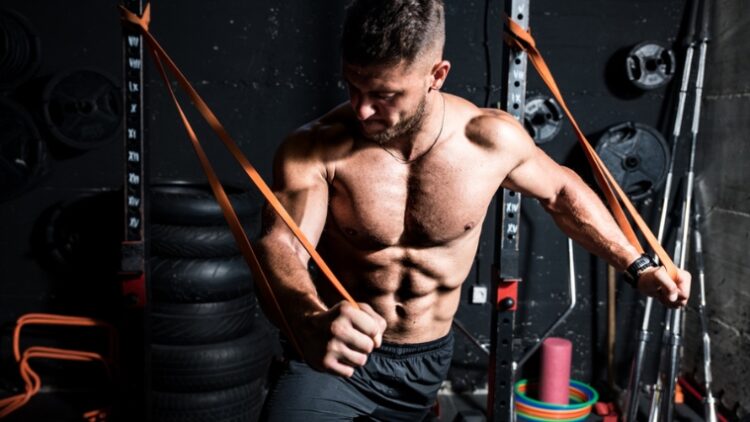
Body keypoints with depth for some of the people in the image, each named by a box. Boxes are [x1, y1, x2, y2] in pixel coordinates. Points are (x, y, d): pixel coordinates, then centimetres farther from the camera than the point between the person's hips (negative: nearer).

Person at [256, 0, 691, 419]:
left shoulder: (492, 138, -14)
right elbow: (280, 246, -34)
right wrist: (312, 321, -56)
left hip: (426, 361, 3)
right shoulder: (315, 149, -22)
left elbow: (560, 190, 5)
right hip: (334, 356, -2)